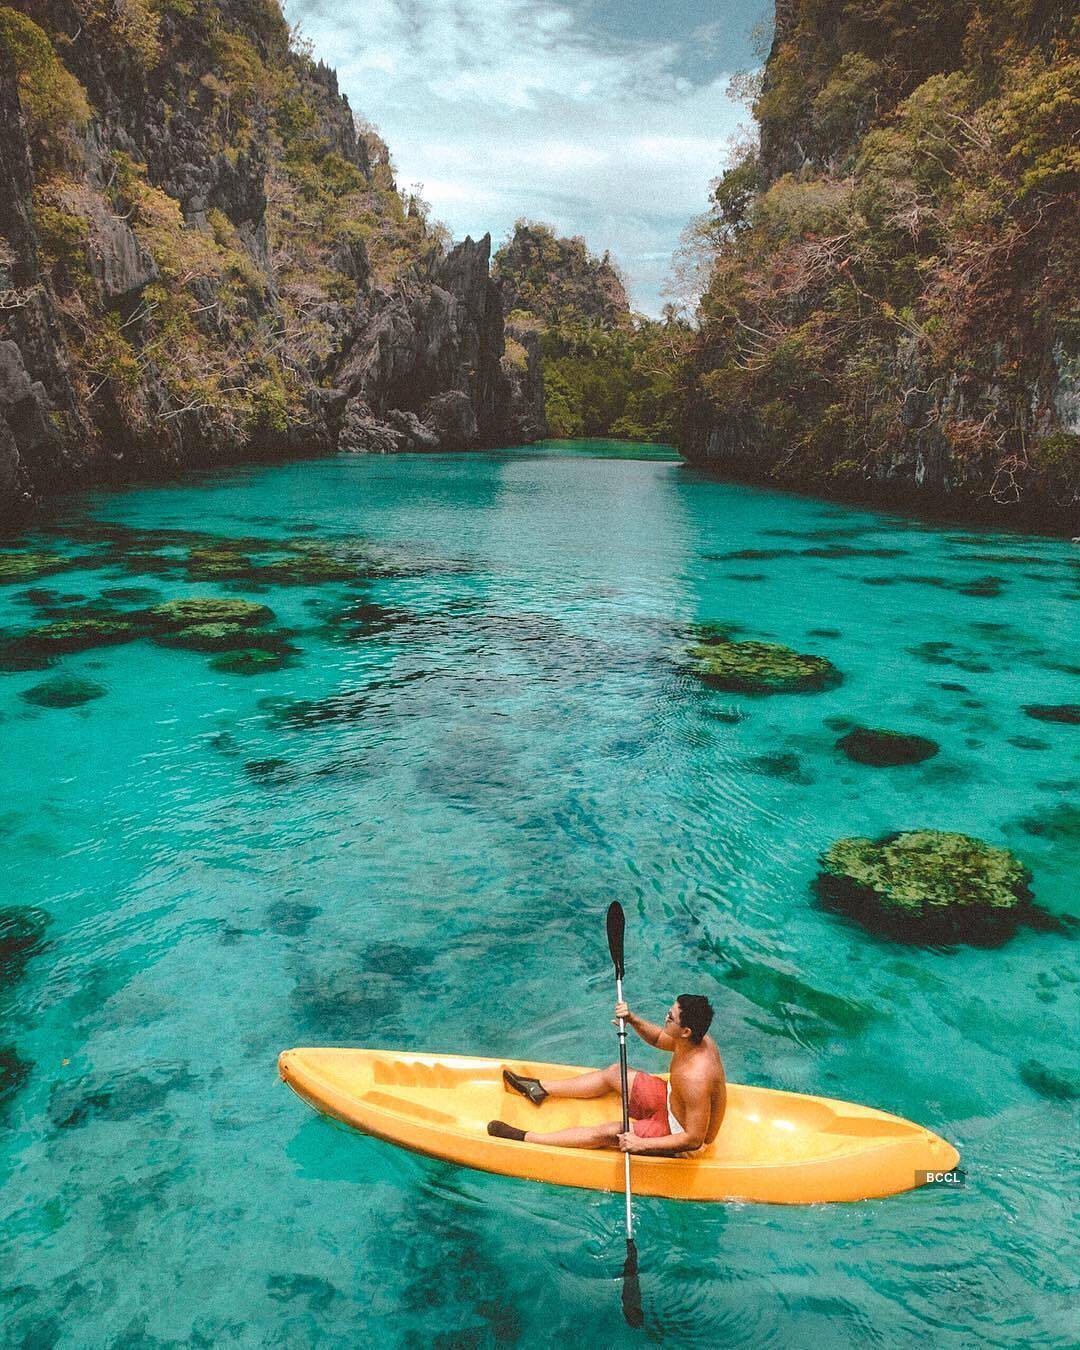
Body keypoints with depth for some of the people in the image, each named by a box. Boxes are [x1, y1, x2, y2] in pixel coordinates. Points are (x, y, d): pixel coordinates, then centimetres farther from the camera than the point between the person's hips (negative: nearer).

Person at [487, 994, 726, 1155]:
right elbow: (657, 1039, 7)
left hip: (678, 1133, -9)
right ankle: (540, 1089, 25)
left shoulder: (695, 1078, -39)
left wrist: (641, 1144, -31)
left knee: (606, 1133, -11)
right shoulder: (698, 1039, -13)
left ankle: (524, 1138, 1)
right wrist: (633, 1020, -11)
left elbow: (694, 1139, -32)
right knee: (614, 1073, 13)